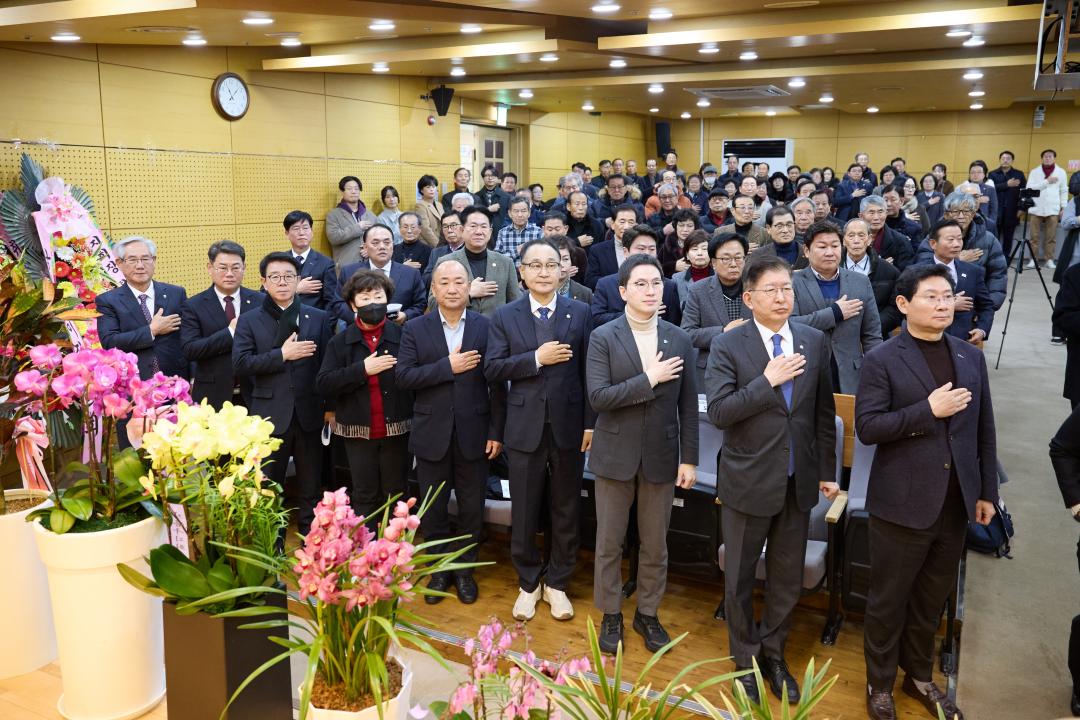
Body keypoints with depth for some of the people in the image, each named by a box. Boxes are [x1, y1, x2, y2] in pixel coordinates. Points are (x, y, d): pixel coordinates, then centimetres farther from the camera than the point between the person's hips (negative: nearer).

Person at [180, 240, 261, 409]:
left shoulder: (259, 302, 3)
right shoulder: (193, 306, -2)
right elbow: (189, 350, -13)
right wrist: (230, 332, -18)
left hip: (253, 395, 2)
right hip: (213, 396, -1)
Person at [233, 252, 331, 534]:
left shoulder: (319, 318, 6)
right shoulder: (249, 320, 3)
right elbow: (240, 364, -8)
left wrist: (330, 405, -2)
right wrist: (282, 354, -16)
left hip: (309, 415, 1)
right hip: (270, 415, -1)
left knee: (311, 490, 10)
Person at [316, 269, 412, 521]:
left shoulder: (403, 337, -2)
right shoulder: (340, 342, 1)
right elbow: (323, 384, -9)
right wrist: (362, 369, -17)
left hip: (397, 430, 0)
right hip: (358, 431, 1)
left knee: (396, 494, 11)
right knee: (364, 495, 11)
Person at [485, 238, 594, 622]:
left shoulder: (580, 313, 0)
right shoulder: (505, 316, 1)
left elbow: (588, 372, -1)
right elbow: (492, 369, -6)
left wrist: (590, 423, -4)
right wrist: (536, 358, -17)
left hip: (569, 426, 0)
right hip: (524, 428, 0)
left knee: (565, 512, 12)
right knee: (524, 513, 10)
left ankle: (557, 584, 28)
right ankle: (528, 584, 28)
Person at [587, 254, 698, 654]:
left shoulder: (679, 339, 2)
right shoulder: (603, 338, -6)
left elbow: (688, 405, 3)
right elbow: (598, 397, -16)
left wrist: (689, 458, 1)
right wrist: (649, 379, -19)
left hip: (661, 457, 2)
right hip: (616, 455, -2)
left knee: (655, 545, 13)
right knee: (609, 543, 10)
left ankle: (648, 614, 31)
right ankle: (610, 615, 28)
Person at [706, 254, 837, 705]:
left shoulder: (815, 342, 1)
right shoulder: (727, 346, -10)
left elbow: (823, 413, 7)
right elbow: (718, 412, -19)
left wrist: (827, 472, 7)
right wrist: (767, 380, -22)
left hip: (798, 482, 3)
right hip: (748, 481, -3)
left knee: (788, 578, 16)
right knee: (739, 578, 12)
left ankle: (773, 654, 38)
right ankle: (746, 659, 34)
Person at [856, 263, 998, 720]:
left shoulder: (971, 357, 7)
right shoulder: (882, 360, -9)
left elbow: (984, 431, 11)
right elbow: (867, 427, -16)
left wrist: (987, 491, 10)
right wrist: (929, 409, -22)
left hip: (956, 504, 5)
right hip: (903, 503, -5)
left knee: (932, 598, 19)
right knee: (889, 600, 10)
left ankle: (919, 675, 38)